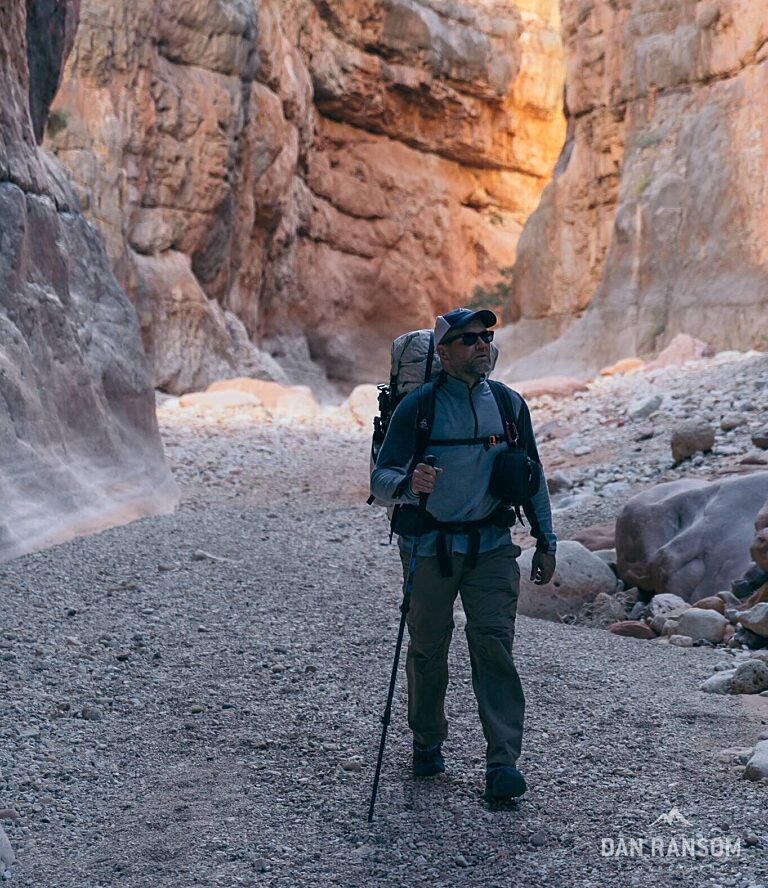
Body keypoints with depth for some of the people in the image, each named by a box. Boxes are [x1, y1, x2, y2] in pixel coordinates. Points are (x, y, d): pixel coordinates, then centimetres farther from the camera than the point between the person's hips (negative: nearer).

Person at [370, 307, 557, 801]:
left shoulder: (510, 404, 5)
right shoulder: (418, 407, -6)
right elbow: (381, 478, -10)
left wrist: (546, 542, 13)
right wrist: (408, 485, -33)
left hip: (492, 547, 2)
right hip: (430, 549, -1)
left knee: (494, 646, -9)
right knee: (428, 650, 9)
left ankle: (504, 761, -7)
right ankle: (428, 743, 30)